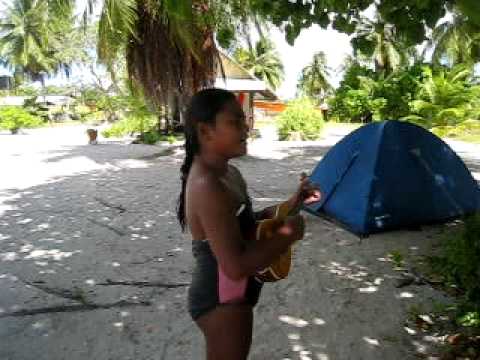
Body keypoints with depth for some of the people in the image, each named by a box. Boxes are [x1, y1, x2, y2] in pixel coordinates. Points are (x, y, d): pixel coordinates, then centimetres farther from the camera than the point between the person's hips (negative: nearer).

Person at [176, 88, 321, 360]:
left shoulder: (227, 173, 1)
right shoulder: (208, 188, -30)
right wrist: (288, 234, -21)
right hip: (222, 302, -9)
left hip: (226, 297, 9)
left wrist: (291, 205, 3)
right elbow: (236, 266, -32)